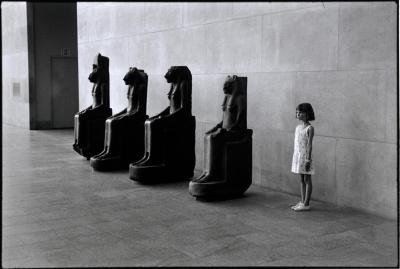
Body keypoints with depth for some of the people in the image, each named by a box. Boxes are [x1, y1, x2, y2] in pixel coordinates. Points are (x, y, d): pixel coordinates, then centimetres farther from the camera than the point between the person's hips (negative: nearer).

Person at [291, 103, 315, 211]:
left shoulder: (309, 128, -10)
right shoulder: (297, 127, 12)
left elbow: (309, 144, -15)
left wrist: (308, 159, -19)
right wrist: (294, 157, 14)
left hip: (305, 156, -7)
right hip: (297, 155, 7)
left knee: (307, 180, -1)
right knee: (301, 180, 13)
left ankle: (306, 204, 3)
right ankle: (302, 202, 20)